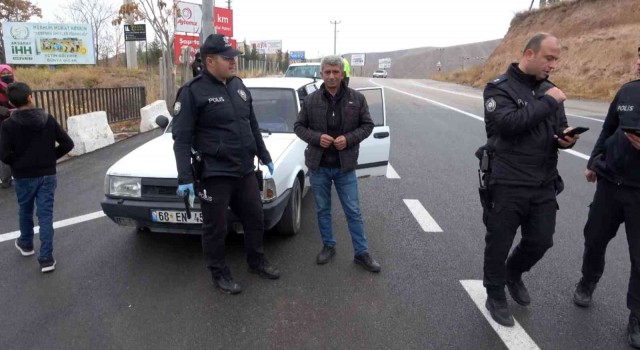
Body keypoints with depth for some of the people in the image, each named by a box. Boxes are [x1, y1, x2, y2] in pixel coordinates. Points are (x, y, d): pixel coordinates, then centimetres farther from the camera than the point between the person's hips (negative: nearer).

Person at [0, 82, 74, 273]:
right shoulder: (48, 119, -5)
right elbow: (67, 144, -4)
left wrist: (17, 163, 4)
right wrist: (51, 157, 7)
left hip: (24, 176, -1)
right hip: (48, 175, 1)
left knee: (25, 211, 21)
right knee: (46, 215, 3)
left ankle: (26, 244, 43)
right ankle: (46, 258, 0)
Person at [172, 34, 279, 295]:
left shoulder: (239, 86, 10)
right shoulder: (193, 91, -10)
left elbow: (253, 126, 19)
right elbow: (182, 138, -12)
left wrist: (265, 157, 21)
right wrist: (185, 177, -18)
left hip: (245, 170, 7)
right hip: (214, 174, -6)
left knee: (255, 218, 17)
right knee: (215, 227, 6)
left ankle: (257, 262, 37)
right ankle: (219, 274, 26)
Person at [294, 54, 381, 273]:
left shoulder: (357, 99, -3)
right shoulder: (311, 100, -3)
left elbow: (367, 125, 2)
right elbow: (299, 126, 3)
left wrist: (349, 139, -15)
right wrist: (317, 137, -15)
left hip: (345, 166, -1)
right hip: (318, 166, 1)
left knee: (353, 212, 6)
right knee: (322, 210, 14)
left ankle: (361, 253, 18)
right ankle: (328, 246, 32)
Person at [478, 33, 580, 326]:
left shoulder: (549, 90, 10)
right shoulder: (499, 88, -10)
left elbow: (559, 130, 15)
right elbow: (507, 123, -27)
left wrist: (567, 138, -8)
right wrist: (547, 103, -21)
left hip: (544, 184, 6)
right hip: (507, 184, -6)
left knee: (541, 241, 15)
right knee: (499, 244, 8)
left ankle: (514, 273, 44)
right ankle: (496, 297, 29)